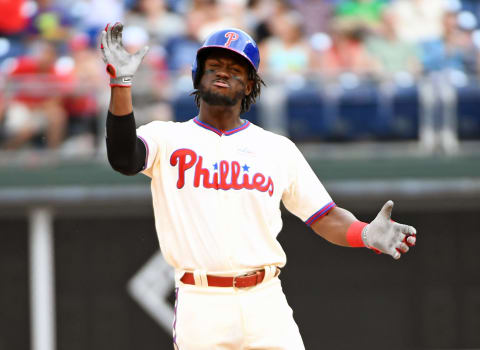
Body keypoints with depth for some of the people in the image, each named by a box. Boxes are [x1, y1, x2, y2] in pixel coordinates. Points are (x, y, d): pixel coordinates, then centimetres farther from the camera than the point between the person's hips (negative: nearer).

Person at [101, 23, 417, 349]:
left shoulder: (278, 148, 13)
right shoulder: (167, 138, 7)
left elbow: (326, 217, 10)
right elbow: (123, 158, -14)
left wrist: (366, 234, -11)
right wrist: (121, 84, -25)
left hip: (266, 302, 2)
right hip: (200, 307, -1)